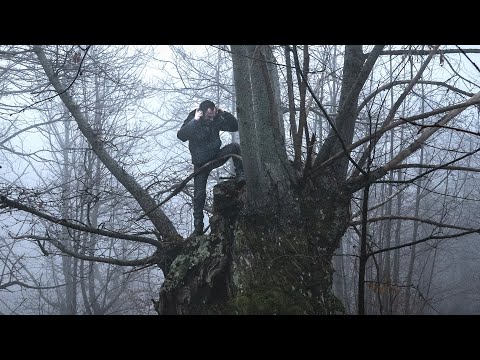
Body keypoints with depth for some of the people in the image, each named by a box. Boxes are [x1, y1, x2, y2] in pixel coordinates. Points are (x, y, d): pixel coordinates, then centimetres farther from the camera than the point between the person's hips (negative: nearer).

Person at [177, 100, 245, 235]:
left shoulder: (216, 121, -7)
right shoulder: (192, 122, -15)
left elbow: (235, 126, -5)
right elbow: (181, 135, -34)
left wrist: (224, 114, -18)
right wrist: (195, 120, -37)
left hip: (216, 157, 2)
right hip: (201, 163, -2)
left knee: (235, 147, -23)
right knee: (199, 194, -7)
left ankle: (240, 176, -22)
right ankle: (198, 226, -1)